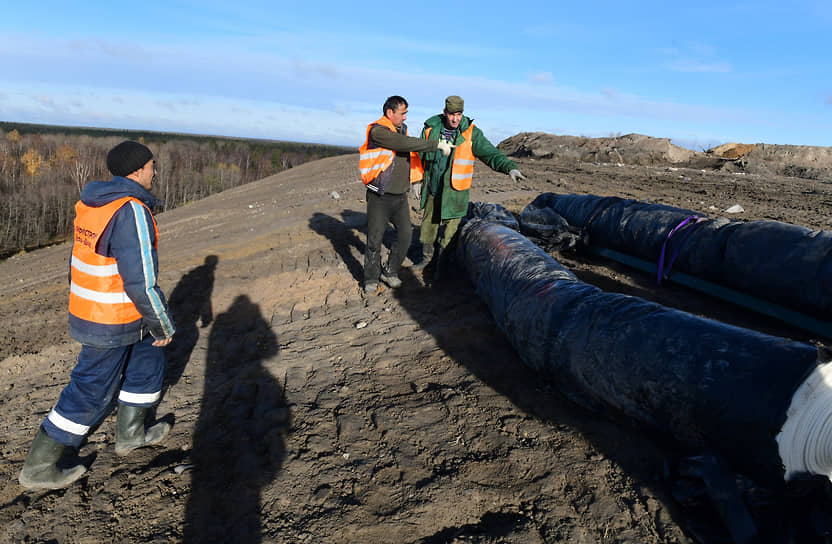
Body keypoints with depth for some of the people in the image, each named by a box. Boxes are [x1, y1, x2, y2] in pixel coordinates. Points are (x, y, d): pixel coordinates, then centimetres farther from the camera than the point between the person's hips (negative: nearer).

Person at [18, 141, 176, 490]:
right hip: (114, 322, -9)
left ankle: (131, 433, 38)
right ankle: (39, 468, 21)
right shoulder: (131, 212, -27)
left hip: (90, 309, 9)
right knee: (90, 394, 6)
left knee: (147, 360, 24)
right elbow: (142, 283, -28)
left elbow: (85, 260, 13)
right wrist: (163, 327, -14)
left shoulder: (93, 202, 3)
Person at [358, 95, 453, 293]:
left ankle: (390, 272, 23)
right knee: (375, 238, 1)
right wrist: (437, 144, -25)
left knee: (405, 235, 6)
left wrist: (416, 178, 23)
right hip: (380, 197, -7)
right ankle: (371, 278, 17)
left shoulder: (402, 129, 11)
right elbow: (406, 144, -26)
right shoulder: (377, 131, -15)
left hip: (400, 195, 7)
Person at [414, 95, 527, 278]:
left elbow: (490, 153, -15)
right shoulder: (430, 128, 0)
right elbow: (420, 155, 12)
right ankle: (427, 256, 38)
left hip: (455, 192, -3)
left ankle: (441, 264, 18)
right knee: (428, 224, 16)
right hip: (432, 189, 3)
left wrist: (510, 167, -31)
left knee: (450, 229, -1)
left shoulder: (471, 133, -8)